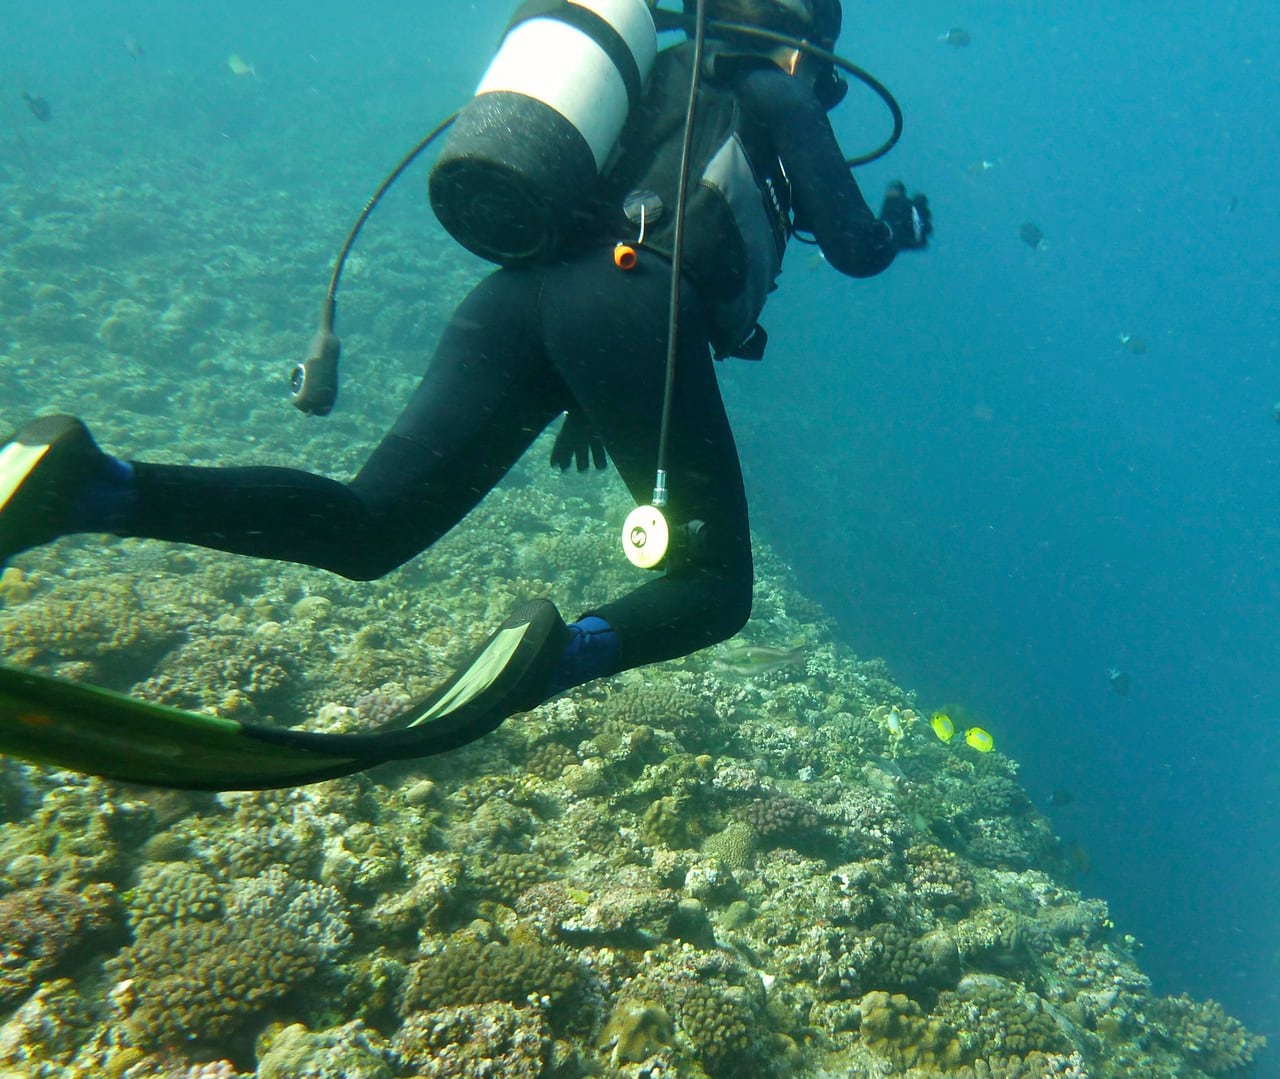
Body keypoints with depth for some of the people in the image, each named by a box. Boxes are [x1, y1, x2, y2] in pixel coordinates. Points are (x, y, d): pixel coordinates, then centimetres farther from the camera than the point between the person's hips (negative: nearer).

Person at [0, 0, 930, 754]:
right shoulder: (775, 95, 19)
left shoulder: (660, 80, 38)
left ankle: (87, 485, -18)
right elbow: (856, 249, 11)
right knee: (715, 590, 3)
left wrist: (583, 398, 42)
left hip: (515, 294, 6)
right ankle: (559, 655, -30)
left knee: (363, 528, 2)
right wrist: (902, 224, 37)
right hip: (631, 310, -6)